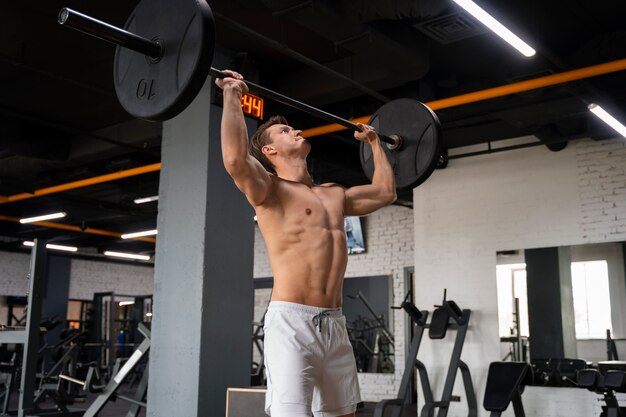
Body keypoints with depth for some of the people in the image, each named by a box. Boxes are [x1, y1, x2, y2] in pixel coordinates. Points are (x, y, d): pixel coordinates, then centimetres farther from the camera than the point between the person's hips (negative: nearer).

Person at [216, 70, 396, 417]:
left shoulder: (334, 195, 21)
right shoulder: (270, 190, 0)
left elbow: (385, 192, 32)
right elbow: (236, 160, -21)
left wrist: (375, 143, 40)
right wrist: (232, 96, -11)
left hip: (334, 324, 7)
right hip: (291, 322, -7)